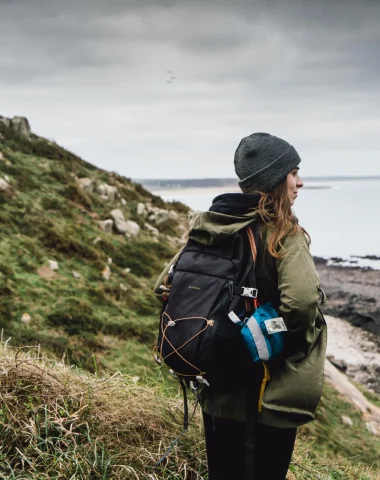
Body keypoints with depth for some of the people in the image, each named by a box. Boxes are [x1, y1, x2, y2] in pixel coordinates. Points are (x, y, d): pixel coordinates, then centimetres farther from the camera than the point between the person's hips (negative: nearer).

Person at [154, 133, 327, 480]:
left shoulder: (206, 227, 0)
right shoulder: (283, 235, -18)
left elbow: (165, 288, 1)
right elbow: (302, 302, -32)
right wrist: (288, 345, -13)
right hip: (267, 391, -6)